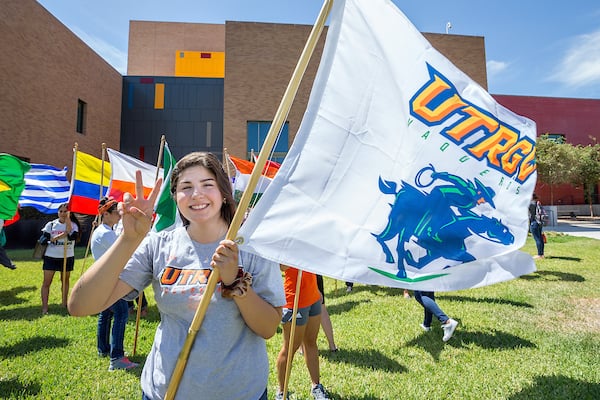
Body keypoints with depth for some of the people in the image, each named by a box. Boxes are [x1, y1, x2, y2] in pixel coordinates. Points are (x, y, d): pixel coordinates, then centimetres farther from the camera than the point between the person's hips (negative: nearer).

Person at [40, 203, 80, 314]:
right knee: (46, 282, -1)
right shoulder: (51, 224, 0)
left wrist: (68, 219, -21)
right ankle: (44, 307, 4)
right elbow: (44, 239, -7)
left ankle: (64, 302, 30)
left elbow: (72, 236, -22)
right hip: (51, 257, 0)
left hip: (68, 257, 0)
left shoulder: (73, 225, -2)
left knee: (65, 280, 15)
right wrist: (62, 235, -20)